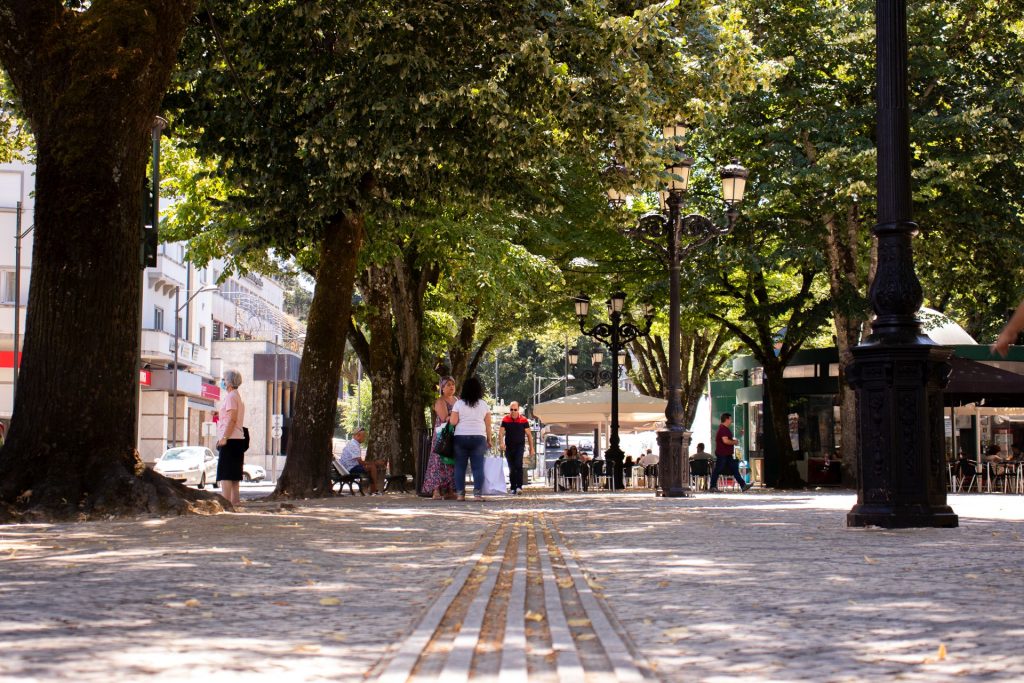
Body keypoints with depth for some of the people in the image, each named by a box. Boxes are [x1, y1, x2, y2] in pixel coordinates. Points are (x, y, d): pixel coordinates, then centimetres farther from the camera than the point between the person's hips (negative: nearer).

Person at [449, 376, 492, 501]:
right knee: (478, 466, 0)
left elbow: (453, 421, -5)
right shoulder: (483, 404, 6)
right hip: (479, 438, 1)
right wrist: (489, 440, 13)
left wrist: (448, 419, 16)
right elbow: (488, 424, 6)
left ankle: (460, 493, 2)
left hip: (461, 437, -1)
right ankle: (478, 493, -7)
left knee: (460, 466, 4)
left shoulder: (459, 403, 1)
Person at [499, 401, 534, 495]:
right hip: (508, 446, 2)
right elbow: (501, 432, -6)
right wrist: (501, 443, -24)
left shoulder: (523, 420, -1)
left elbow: (529, 434, 3)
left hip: (519, 445, -2)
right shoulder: (505, 420, 1)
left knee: (518, 465, -20)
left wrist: (532, 448, 2)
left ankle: (519, 486, -21)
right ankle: (513, 488, 14)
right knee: (511, 468, 6)